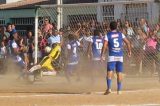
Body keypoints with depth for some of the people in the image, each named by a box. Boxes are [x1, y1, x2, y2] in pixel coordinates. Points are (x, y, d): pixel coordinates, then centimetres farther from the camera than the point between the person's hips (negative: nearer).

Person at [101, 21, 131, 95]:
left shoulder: (107, 35, 1)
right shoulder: (120, 34, 9)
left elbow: (105, 45, -10)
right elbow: (127, 42, 7)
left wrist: (102, 55, -8)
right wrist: (129, 51, 18)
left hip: (112, 56, -3)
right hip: (120, 56, 3)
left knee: (109, 72, -6)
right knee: (119, 73, 8)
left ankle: (109, 88, -21)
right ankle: (119, 90, 9)